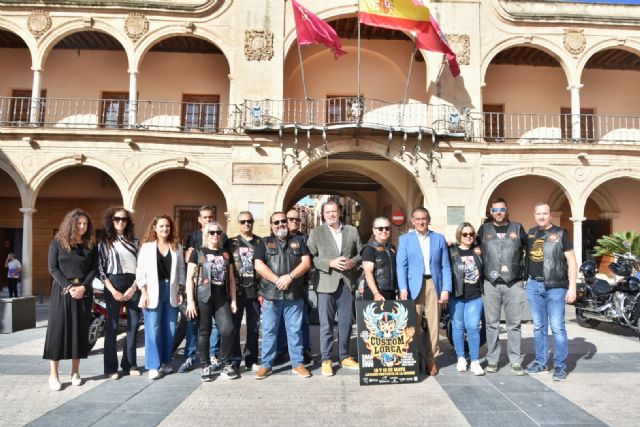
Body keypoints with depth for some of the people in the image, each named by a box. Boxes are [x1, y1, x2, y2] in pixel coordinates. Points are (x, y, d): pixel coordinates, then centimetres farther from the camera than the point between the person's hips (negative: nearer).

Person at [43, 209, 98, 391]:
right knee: (58, 328, -4)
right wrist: (68, 287, -14)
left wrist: (83, 287, -13)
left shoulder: (91, 245, 6)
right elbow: (53, 268, -3)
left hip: (84, 291, 2)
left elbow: (94, 268, 3)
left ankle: (75, 372, 14)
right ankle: (53, 374, 3)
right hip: (62, 290, -2)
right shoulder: (57, 242, 1)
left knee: (80, 329, 4)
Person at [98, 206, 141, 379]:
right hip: (114, 285, -3)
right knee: (112, 325, -2)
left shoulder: (134, 241, 12)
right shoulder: (104, 242, 5)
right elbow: (100, 269, -2)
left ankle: (130, 364, 14)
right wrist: (113, 290, -11)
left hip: (132, 285, 3)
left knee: (134, 323, 3)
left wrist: (133, 287, -4)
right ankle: (111, 367, 6)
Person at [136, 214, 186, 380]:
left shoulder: (177, 247, 9)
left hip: (171, 292, 3)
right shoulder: (147, 247, 2)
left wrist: (180, 291, 3)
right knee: (153, 329, -4)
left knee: (170, 329, 6)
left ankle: (165, 362, 19)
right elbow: (140, 271, -2)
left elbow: (181, 270, 10)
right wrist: (144, 292, -10)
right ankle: (154, 366, 3)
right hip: (153, 291, -3)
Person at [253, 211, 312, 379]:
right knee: (269, 331, 6)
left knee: (295, 330, 6)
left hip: (294, 295, 1)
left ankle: (298, 363, 15)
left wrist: (289, 277, -13)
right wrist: (277, 280, -14)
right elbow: (259, 265, -4)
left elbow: (306, 262, 1)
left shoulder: (298, 241, 11)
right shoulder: (264, 243, 8)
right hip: (271, 295, 0)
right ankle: (266, 364, 16)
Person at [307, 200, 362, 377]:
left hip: (347, 283, 3)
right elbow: (311, 257, -4)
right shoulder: (316, 233, 3)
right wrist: (330, 263, -15)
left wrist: (353, 262, -8)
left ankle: (345, 357, 25)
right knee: (326, 324, 2)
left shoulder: (352, 231, 11)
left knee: (346, 323, 11)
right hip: (326, 283, -3)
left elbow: (361, 253, 13)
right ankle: (326, 360, 13)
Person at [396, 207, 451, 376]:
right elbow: (401, 266, 0)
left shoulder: (439, 238, 10)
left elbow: (445, 266, 7)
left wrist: (446, 289, -2)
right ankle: (415, 358, 18)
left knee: (433, 324, 4)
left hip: (434, 284, 1)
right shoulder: (405, 239, 7)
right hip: (414, 285, -1)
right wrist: (403, 288, -12)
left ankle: (431, 359, 16)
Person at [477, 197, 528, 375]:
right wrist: (482, 268, 10)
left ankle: (515, 361, 13)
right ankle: (492, 359, 14)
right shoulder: (484, 229, 9)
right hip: (490, 284, 0)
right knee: (492, 324, 5)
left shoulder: (517, 228, 8)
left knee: (514, 324, 4)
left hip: (514, 284, 0)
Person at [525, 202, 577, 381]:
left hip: (555, 287, -4)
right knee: (539, 327, 11)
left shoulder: (560, 233, -2)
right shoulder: (530, 234, 11)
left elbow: (572, 262, -3)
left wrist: (572, 287, -9)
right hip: (534, 285, 4)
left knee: (557, 328, -3)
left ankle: (560, 366, 7)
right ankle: (540, 362, 21)